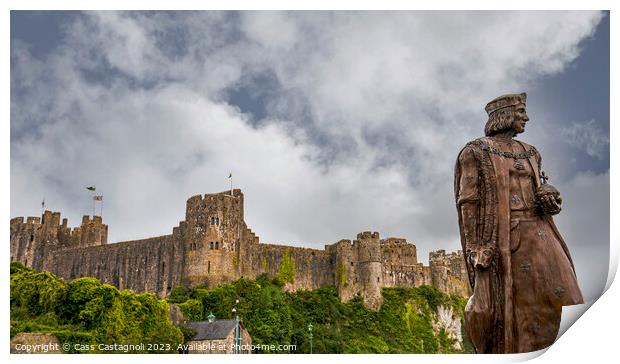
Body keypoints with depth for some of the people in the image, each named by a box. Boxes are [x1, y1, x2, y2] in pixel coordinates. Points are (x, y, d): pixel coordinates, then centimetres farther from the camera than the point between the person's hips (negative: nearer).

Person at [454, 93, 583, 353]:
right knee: (507, 302, -3)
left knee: (558, 294, -6)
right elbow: (468, 203, -5)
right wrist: (476, 249, -13)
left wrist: (549, 198, -3)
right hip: (502, 238, -5)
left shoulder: (529, 153, 19)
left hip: (537, 232, 6)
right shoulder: (475, 152, 1)